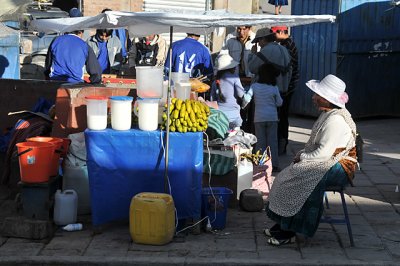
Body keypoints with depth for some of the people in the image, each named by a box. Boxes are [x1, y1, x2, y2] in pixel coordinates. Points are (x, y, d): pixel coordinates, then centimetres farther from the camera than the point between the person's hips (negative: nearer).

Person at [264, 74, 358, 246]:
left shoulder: (336, 120, -22)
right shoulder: (326, 115, 12)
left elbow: (323, 153, -25)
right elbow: (315, 145, 19)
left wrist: (302, 157, -12)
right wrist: (302, 154, 2)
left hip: (338, 167, -10)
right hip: (328, 163, 10)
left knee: (301, 180, -24)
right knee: (287, 176, 0)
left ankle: (290, 231, -15)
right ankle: (283, 224, 2)